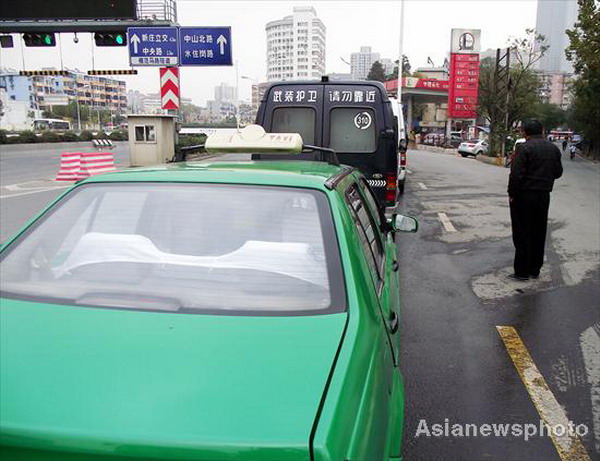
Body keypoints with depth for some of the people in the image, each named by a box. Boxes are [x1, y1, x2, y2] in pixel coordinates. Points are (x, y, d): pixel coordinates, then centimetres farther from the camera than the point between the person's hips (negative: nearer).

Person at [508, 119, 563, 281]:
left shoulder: (524, 148, -13)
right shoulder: (553, 149, 8)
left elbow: (516, 174, -18)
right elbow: (558, 172, 14)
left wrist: (512, 194, -9)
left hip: (524, 195, -6)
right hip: (544, 196, 6)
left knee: (522, 234, 0)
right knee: (539, 234, 13)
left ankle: (522, 271, 4)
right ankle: (535, 270, 21)